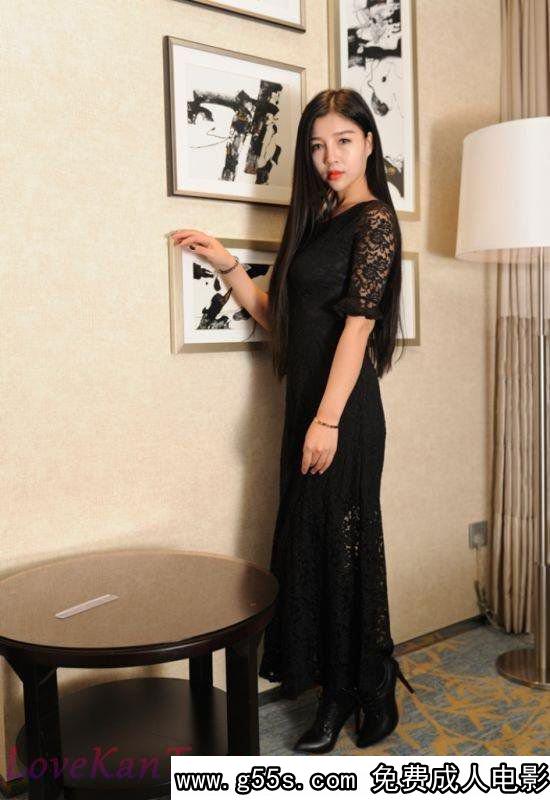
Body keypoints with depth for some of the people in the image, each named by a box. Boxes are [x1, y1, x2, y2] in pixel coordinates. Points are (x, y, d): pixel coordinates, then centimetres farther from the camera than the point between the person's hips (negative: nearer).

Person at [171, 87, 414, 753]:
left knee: (339, 541, 0)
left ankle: (350, 692, 19)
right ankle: (336, 685, 28)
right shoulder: (318, 219, 18)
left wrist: (327, 420, -20)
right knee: (309, 539, 12)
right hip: (307, 401, 8)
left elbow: (358, 324, -16)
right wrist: (227, 264, 6)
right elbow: (276, 317, 16)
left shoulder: (374, 219, -6)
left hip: (344, 409, -8)